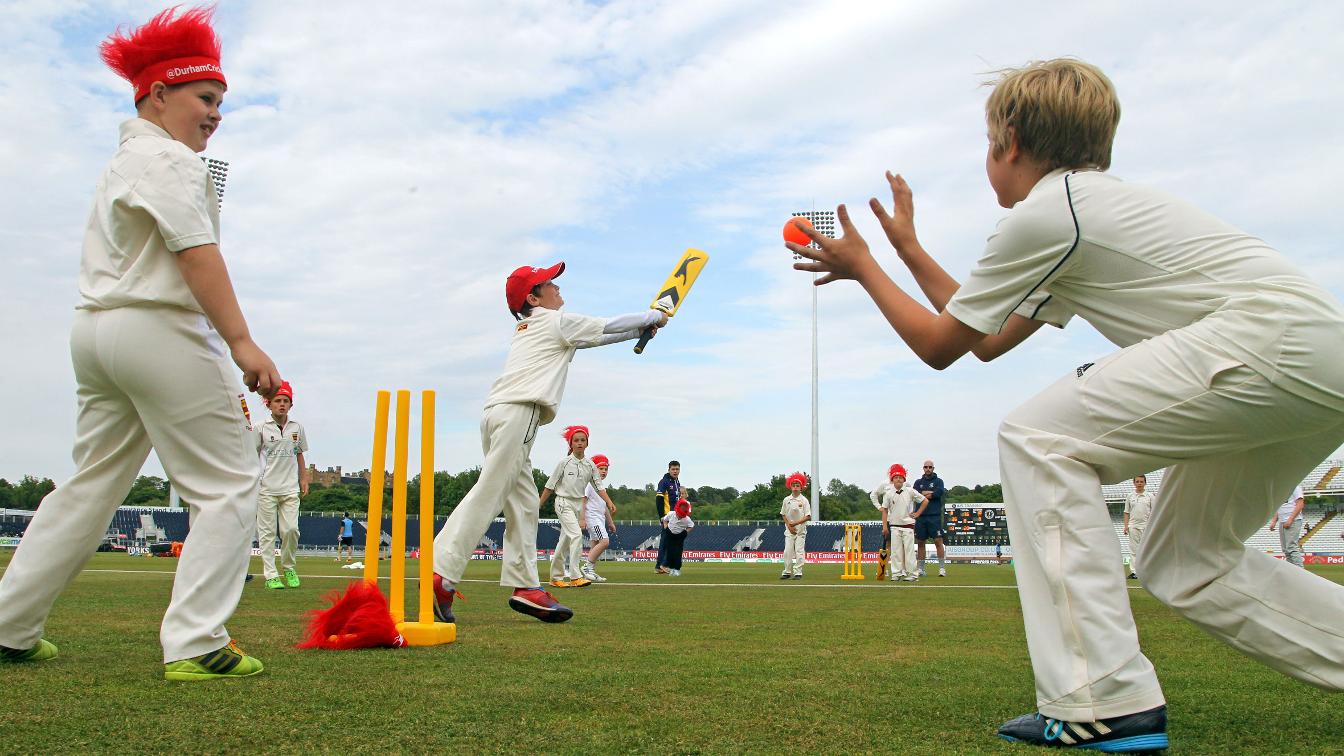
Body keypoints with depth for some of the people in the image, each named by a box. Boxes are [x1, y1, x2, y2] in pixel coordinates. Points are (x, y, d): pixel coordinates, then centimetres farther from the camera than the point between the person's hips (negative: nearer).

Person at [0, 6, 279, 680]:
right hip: (161, 329, -10)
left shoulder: (120, 163, 24)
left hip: (95, 333, 10)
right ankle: (195, 645, -10)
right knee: (226, 487, -5)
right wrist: (241, 342, -22)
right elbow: (196, 254, -18)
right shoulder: (167, 158, -7)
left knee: (89, 487, 16)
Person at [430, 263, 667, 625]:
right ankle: (441, 573, -22)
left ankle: (525, 586, 7)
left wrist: (641, 330, 32)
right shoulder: (558, 321, 5)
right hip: (518, 413, -10)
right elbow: (608, 326, 12)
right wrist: (654, 317, 27)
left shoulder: (527, 328, 29)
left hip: (497, 414, 10)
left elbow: (596, 336, 33)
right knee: (486, 496, -15)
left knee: (523, 501, 9)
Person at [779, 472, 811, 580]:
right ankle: (787, 572, 6)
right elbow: (783, 514, 11)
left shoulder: (804, 500, -3)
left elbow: (808, 517, -6)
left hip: (800, 529, -2)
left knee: (799, 552, -5)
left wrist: (795, 523, -14)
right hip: (789, 529, 3)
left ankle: (798, 573, -1)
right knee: (787, 551, -1)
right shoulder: (786, 500, 5)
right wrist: (789, 526, -3)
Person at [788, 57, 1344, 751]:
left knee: (1036, 437, -8)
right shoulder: (1094, 202, 26)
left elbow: (937, 345, 5)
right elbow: (987, 341, 30)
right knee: (1183, 566, 16)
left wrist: (861, 266, 18)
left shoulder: (1041, 213, -3)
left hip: (1271, 337, -10)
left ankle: (1105, 700, -13)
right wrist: (907, 249, 35)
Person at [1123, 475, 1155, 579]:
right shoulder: (1130, 496, 10)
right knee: (1133, 549, 1)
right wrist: (1126, 525, 3)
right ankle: (1133, 572, 2)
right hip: (1133, 526, 2)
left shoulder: (1150, 496, 5)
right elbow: (1127, 512, 12)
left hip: (1146, 526, -2)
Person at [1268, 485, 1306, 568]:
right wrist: (1274, 521, 14)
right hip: (1282, 522, 9)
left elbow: (1300, 504, -13)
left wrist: (1290, 519, -21)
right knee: (1286, 549, 7)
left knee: (1291, 547, -14)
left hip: (1293, 522, -9)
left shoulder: (1295, 487, -4)